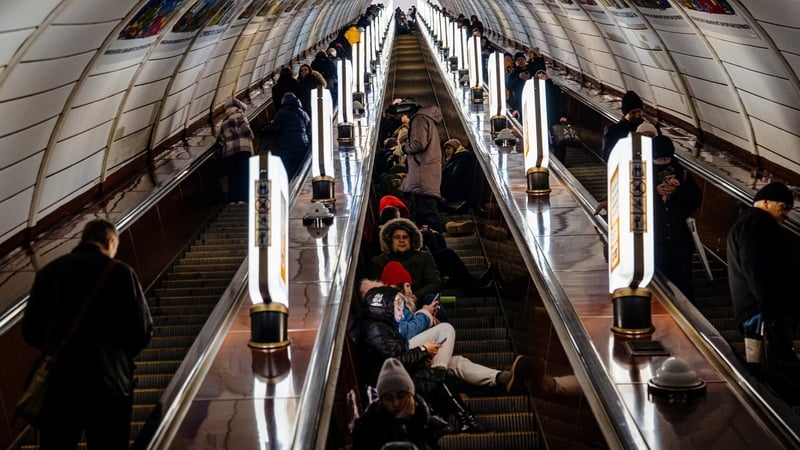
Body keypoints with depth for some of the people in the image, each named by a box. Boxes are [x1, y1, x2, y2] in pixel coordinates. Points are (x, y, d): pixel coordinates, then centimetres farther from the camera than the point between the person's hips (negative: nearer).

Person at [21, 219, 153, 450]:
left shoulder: (47, 273, 5)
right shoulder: (120, 273, -6)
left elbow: (30, 331, 8)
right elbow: (142, 331, -7)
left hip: (57, 382, 3)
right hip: (108, 383, -3)